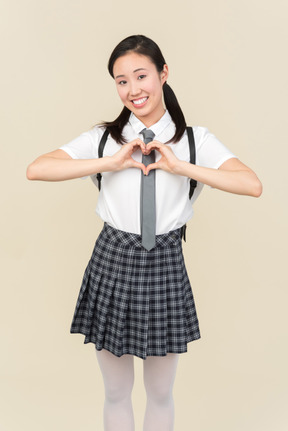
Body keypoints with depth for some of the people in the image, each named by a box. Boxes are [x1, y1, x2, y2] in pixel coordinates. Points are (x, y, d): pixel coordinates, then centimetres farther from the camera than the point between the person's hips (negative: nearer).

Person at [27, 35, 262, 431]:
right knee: (116, 393, 17)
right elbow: (36, 170, -12)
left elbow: (252, 185, -15)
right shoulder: (104, 137, 1)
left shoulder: (196, 140, -1)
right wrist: (111, 162, -16)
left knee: (161, 394, 17)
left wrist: (181, 167, -18)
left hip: (164, 266, 0)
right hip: (112, 263, 1)